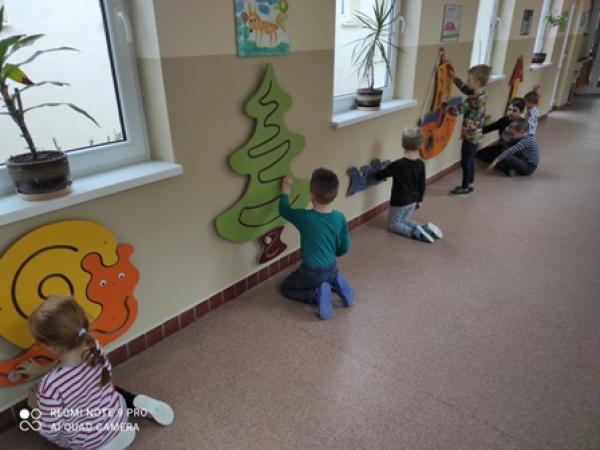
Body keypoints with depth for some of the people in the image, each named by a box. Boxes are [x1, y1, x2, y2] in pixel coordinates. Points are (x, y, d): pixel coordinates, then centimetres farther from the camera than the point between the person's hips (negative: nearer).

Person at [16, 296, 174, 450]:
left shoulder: (50, 386, -37)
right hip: (117, 415, 4)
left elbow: (51, 432, -21)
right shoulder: (94, 348, -22)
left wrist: (36, 406, -5)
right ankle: (136, 403, 15)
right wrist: (42, 369, 11)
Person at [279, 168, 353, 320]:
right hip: (332, 268, 5)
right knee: (328, 278, 39)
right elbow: (345, 248, -2)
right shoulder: (340, 218, -12)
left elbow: (284, 210, -3)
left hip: (312, 272, -5)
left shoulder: (305, 217, -24)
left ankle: (318, 295, -5)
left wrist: (285, 190, 13)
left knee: (286, 287, 19)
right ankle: (336, 285, 5)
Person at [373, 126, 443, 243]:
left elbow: (378, 176, -13)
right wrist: (419, 200, 18)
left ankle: (415, 232, -10)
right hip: (412, 201, 6)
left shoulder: (397, 165, -24)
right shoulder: (421, 164, -7)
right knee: (403, 220, 29)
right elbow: (422, 185, 3)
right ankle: (425, 228, 6)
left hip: (399, 202, -6)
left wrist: (375, 174, 12)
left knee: (392, 224, 14)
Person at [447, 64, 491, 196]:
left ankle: (465, 187, 12)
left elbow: (457, 110, -22)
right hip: (476, 135, 9)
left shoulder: (473, 100, -25)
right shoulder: (482, 95, 3)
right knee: (470, 160, 19)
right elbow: (466, 88, 16)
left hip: (470, 135, -9)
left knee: (465, 161, 2)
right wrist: (454, 78, 14)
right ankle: (470, 184, 30)